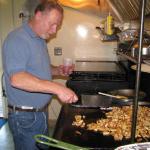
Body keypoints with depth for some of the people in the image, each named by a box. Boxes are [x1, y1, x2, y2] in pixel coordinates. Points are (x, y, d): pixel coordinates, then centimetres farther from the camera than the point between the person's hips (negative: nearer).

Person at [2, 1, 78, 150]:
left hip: (41, 112, 9)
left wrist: (56, 70, 2)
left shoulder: (40, 39, 11)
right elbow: (17, 79, -31)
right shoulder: (17, 39, -18)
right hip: (25, 116, -8)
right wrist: (57, 88, -36)